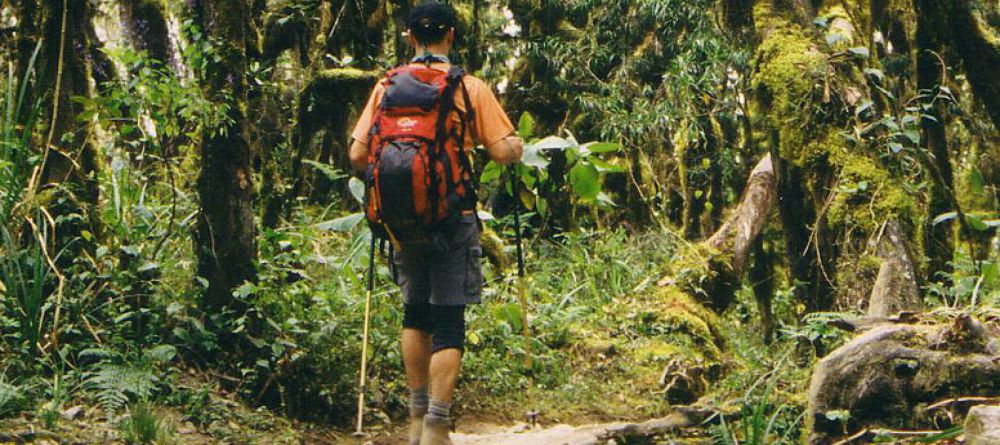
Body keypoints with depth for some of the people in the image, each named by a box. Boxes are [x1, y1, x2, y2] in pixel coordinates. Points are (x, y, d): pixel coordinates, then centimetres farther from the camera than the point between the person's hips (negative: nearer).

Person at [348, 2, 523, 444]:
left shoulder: (386, 87, 3)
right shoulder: (470, 88, -4)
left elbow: (358, 155, 0)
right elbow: (502, 152, -6)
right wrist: (518, 146, 17)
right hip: (453, 215, -3)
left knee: (415, 313, 19)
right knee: (449, 320, 0)